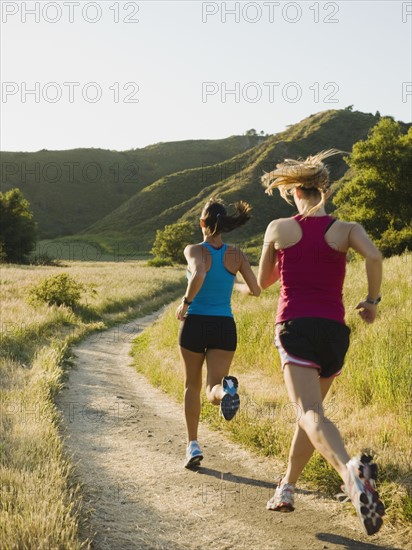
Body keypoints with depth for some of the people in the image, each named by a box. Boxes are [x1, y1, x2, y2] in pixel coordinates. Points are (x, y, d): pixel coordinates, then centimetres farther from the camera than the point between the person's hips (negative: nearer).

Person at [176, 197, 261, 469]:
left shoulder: (194, 251, -7)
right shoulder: (236, 255, 2)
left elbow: (198, 276, -28)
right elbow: (255, 289, 0)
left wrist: (185, 302, -13)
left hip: (194, 324, -1)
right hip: (224, 327, 1)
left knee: (192, 386, 19)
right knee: (213, 391, -1)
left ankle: (193, 445, 14)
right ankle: (227, 388, -38)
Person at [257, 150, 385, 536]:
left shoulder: (279, 229, 6)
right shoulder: (345, 229, 7)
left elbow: (263, 280, 18)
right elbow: (374, 256, -14)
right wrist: (372, 300, 0)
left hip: (295, 327, -3)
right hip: (334, 330, 3)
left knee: (310, 413, -20)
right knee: (309, 409, 22)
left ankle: (350, 471, -49)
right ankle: (286, 489, 30)